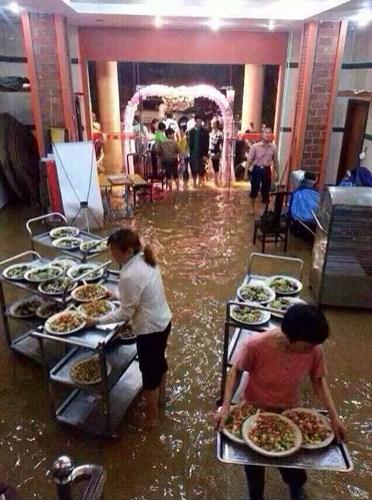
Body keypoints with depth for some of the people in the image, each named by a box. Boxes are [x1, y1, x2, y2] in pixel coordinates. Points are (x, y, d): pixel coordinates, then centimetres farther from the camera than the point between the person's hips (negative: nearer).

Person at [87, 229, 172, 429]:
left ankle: (152, 416, 35)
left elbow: (125, 313, -20)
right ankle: (159, 394, 55)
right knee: (158, 361, 30)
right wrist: (118, 294, 11)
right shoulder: (146, 260, -3)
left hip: (150, 329, -8)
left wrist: (97, 321, -11)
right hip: (163, 321, 9)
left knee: (149, 371, 13)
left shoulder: (130, 275, -29)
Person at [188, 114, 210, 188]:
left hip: (201, 154, -2)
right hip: (193, 154, 2)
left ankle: (200, 184, 9)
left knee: (201, 171, 0)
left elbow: (206, 144, -3)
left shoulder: (205, 131, 0)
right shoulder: (192, 131, 7)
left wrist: (205, 154, -11)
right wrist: (190, 153, 0)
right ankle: (194, 184, 16)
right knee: (194, 170, 6)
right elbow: (190, 143, 8)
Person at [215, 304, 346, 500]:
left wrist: (334, 416, -13)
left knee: (290, 459, 22)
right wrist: (225, 407, -25)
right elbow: (235, 371, -19)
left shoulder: (314, 350, -27)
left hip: (288, 413, 2)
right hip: (253, 412, -1)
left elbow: (319, 380, -8)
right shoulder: (256, 344, -36)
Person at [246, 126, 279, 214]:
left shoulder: (274, 147, -3)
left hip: (266, 170, 2)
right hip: (256, 169, -2)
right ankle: (252, 207, 29)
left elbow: (275, 161, 7)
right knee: (254, 190, 8)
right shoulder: (255, 146, -10)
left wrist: (277, 172, 11)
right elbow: (249, 159, -7)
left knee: (266, 190, 8)